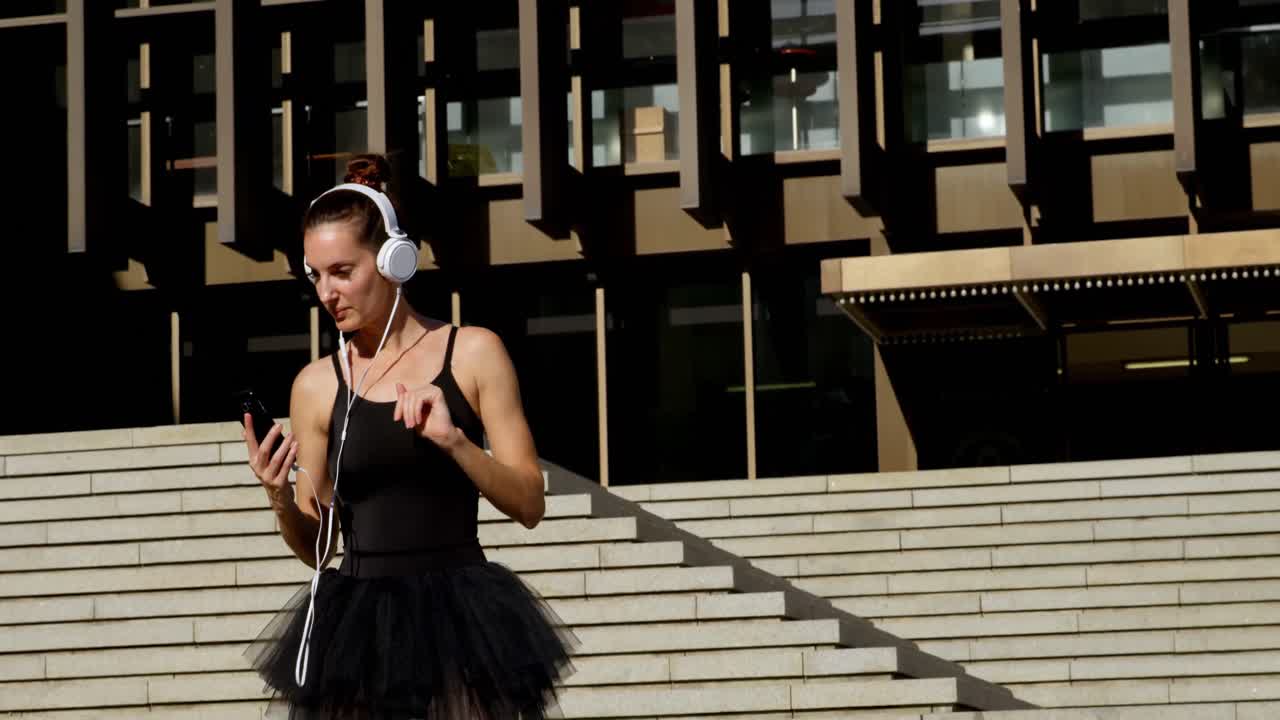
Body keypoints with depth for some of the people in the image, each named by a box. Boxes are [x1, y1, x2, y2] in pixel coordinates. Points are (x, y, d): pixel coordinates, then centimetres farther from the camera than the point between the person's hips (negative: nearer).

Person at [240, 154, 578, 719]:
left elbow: (530, 504, -2)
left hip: (456, 615, -2)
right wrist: (280, 500, -12)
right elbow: (316, 548, 9)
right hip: (358, 624, 2)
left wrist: (454, 441, -17)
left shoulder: (473, 353, 0)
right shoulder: (316, 385, 5)